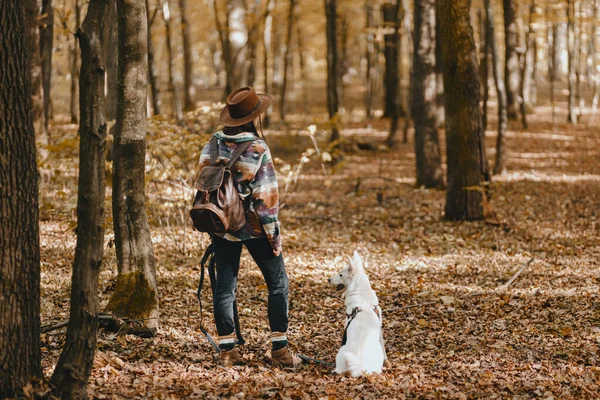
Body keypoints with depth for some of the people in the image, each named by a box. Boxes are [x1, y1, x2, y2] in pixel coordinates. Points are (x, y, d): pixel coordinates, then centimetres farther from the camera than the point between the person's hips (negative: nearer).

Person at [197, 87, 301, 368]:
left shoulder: (212, 146, -1)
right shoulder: (258, 150, -16)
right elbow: (266, 196, -16)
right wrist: (274, 234, -7)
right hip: (254, 228, -5)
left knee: (225, 286, 10)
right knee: (278, 283, 8)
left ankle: (227, 350, 11)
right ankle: (280, 350, 6)